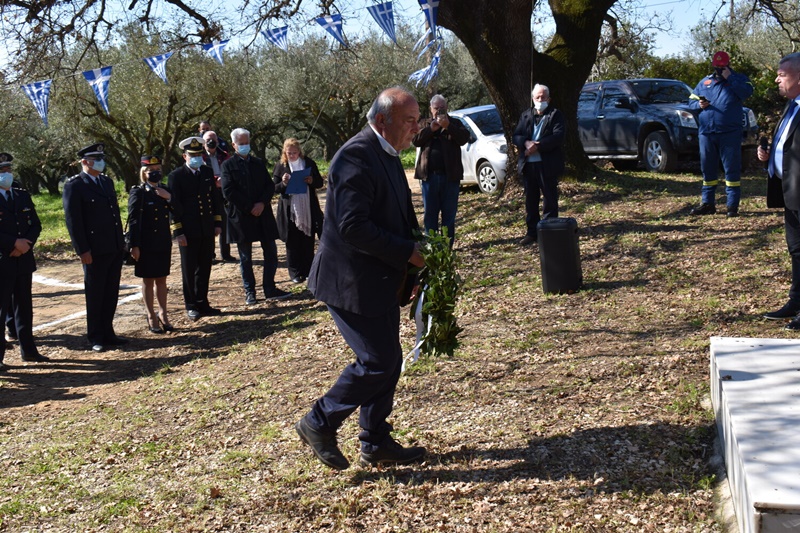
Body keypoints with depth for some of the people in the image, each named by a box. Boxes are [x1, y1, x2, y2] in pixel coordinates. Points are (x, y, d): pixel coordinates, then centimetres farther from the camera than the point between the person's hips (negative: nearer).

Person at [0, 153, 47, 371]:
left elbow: (35, 225, 10)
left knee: (24, 305, 14)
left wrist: (26, 244, -7)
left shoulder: (23, 196, 12)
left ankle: (28, 349, 24)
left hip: (24, 260, 6)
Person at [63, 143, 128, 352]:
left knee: (111, 294, 12)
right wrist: (82, 250, -16)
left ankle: (108, 333, 22)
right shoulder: (74, 185, -9)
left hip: (115, 248, 7)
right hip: (95, 251, -7)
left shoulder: (107, 181, 13)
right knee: (95, 295, 4)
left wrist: (121, 241, 13)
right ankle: (95, 338, 15)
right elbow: (72, 220, -12)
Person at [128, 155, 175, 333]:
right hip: (146, 244, -4)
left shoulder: (166, 191, 8)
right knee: (148, 280, 5)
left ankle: (163, 314, 22)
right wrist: (134, 245, -14)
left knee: (161, 279, 12)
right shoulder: (137, 193, -7)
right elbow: (133, 221, -10)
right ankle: (151, 317, 14)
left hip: (164, 243, 5)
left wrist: (169, 198, -10)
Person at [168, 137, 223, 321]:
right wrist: (178, 232, -11)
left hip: (207, 230, 5)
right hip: (189, 232, -5)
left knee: (205, 269, 11)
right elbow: (174, 205, -8)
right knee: (189, 270, 4)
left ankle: (202, 302, 22)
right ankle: (191, 306, 13)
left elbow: (215, 198, 15)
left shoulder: (208, 172, 9)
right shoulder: (176, 176, -6)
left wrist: (218, 222, 10)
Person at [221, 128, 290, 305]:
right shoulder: (228, 165, -1)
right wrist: (249, 208, -13)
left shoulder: (258, 163, 13)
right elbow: (228, 192, -10)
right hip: (241, 217, -4)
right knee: (245, 257, 4)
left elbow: (270, 186, 8)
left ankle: (270, 289, 11)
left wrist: (262, 203, -9)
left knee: (271, 253, 3)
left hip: (263, 214, 4)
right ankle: (249, 292, 12)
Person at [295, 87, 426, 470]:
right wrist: (408, 253, -22)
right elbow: (353, 227, -27)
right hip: (352, 282, -10)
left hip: (379, 281, 10)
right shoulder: (356, 157, -20)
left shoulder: (387, 155, 12)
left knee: (387, 361, 14)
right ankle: (319, 424, 12)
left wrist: (422, 246, 3)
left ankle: (376, 444, 26)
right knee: (378, 361, -6)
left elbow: (399, 216, 20)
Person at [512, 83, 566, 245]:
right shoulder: (526, 115, 15)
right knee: (530, 200, 10)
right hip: (528, 165, 5)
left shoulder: (556, 115, 0)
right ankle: (532, 232, 18)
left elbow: (558, 136, -13)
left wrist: (538, 146, -20)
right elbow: (516, 135, 7)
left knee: (550, 200, 2)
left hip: (547, 165, -5)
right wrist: (526, 143, -15)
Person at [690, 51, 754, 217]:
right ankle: (707, 203, 18)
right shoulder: (704, 82, 16)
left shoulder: (738, 79, 6)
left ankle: (733, 205, 1)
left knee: (732, 169, -3)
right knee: (707, 169, 9)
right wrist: (699, 104, -2)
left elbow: (747, 91, -13)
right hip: (706, 133, 4)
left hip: (729, 133, -4)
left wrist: (729, 78, -11)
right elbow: (692, 100, 20)